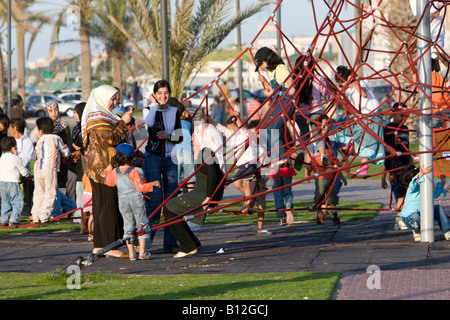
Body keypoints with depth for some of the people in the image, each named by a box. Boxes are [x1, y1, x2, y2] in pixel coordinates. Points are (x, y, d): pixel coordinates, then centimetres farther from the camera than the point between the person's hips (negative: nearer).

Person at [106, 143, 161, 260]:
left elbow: (109, 182, 16)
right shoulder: (134, 171, -15)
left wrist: (109, 171, 29)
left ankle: (131, 253, 4)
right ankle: (142, 251, 4)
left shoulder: (115, 172, 0)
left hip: (123, 202, 4)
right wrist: (153, 184, -7)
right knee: (142, 224, 7)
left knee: (128, 225, 9)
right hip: (136, 200, -4)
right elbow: (141, 187, -18)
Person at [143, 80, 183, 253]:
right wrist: (154, 104, -13)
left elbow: (180, 137, 9)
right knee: (156, 198, -13)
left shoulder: (174, 111, 9)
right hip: (153, 157, -4)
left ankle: (170, 242, 4)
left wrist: (168, 136, -10)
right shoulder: (151, 110, -2)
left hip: (170, 159, 4)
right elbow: (149, 123, -26)